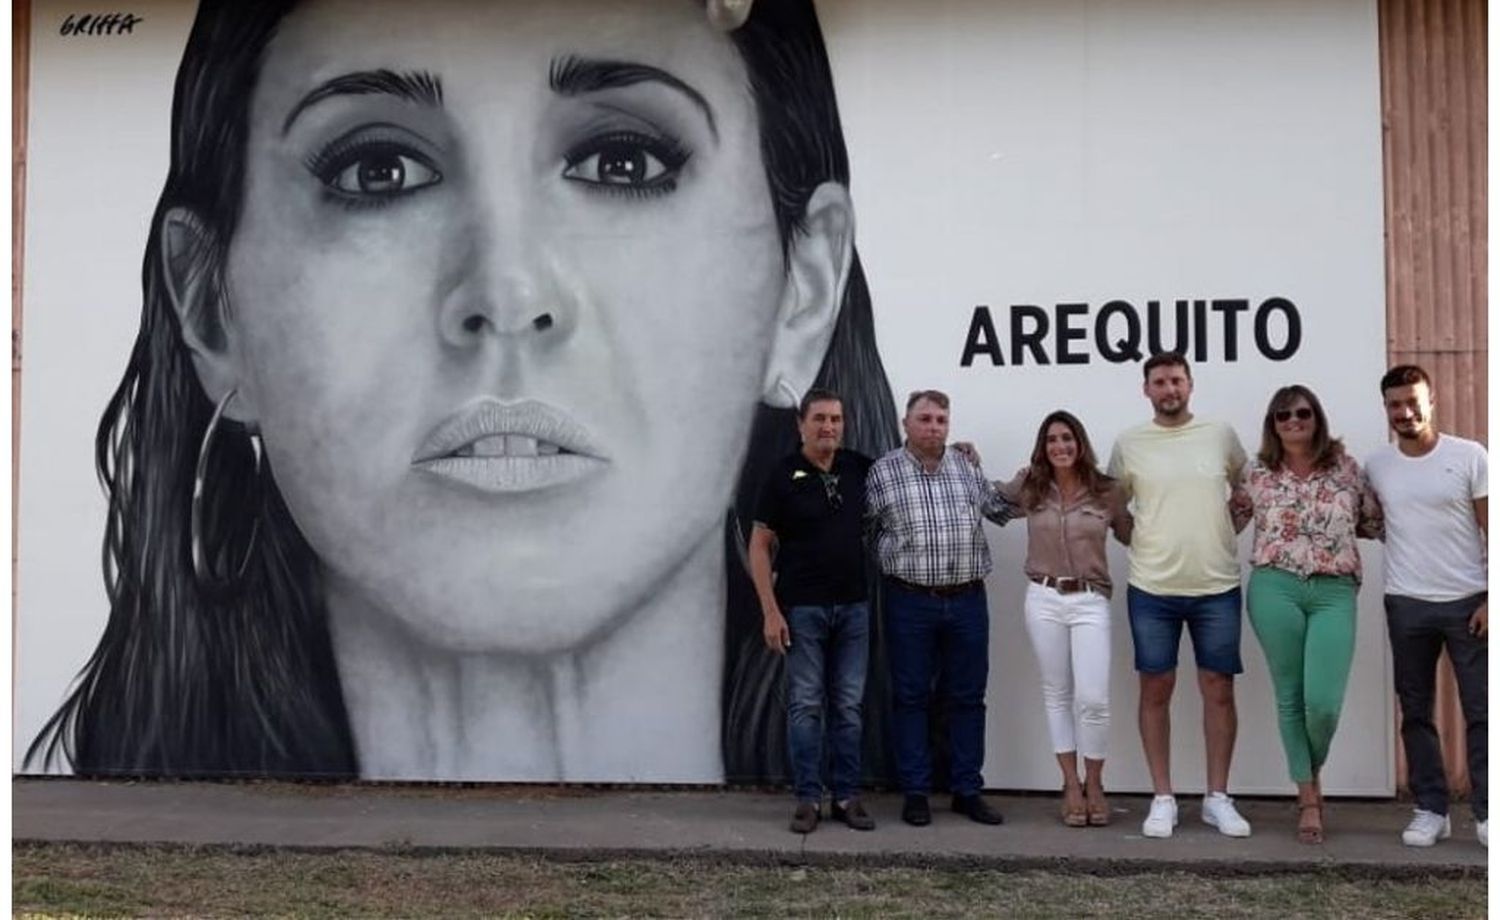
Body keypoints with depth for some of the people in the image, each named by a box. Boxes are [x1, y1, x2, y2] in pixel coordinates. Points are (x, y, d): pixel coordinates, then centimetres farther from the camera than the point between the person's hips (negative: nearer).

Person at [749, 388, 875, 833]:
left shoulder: (860, 468, 4)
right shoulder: (783, 476, -6)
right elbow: (759, 546, -5)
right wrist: (771, 611, -12)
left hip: (852, 607, 3)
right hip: (802, 608, -3)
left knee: (849, 705, 8)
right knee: (805, 705, 2)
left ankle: (848, 796, 17)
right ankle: (808, 798, 11)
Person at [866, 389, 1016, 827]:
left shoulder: (968, 468, 9)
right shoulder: (881, 472, 0)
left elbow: (1001, 510, 19)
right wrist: (895, 561, -3)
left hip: (968, 600, 3)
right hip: (910, 602, -3)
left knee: (967, 697, 9)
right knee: (911, 697, 5)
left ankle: (967, 790, 20)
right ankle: (915, 792, 15)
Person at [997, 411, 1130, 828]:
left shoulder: (1105, 492, 1)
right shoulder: (1028, 487, 3)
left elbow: (1131, 536, 11)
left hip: (1091, 602, -1)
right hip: (1043, 599, 2)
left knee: (1093, 698, -6)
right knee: (1057, 695, 9)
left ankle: (1094, 785, 14)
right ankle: (1071, 786, 20)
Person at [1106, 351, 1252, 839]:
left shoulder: (1221, 435, 3)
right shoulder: (1129, 444, 0)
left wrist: (1220, 536, 6)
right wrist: (1146, 545, 5)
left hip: (1217, 588, 1)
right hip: (1152, 590, -1)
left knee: (1219, 691, 6)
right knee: (1156, 691, 5)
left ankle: (1218, 798, 19)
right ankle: (1162, 799, 16)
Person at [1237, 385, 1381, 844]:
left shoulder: (1345, 467, 7)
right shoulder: (1258, 474, 7)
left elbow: (1374, 521, 16)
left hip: (1334, 593, 0)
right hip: (1274, 589, 0)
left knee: (1324, 702, -9)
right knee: (1290, 697, 5)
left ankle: (1313, 772, 22)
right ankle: (1307, 794, 18)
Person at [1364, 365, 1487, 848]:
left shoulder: (1470, 456, -4)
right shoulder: (1376, 466, 3)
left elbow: (1491, 532, -4)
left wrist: (1491, 598, -9)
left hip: (1468, 601, -2)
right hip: (1407, 604, 3)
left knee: (1481, 711, 2)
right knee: (1416, 712, 8)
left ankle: (1486, 812, 12)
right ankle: (1431, 810, 18)